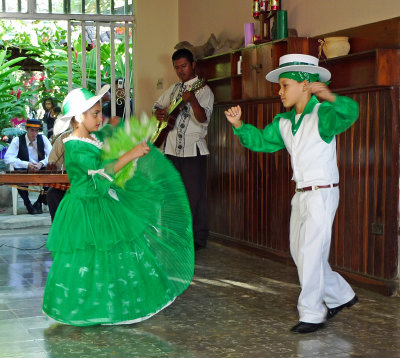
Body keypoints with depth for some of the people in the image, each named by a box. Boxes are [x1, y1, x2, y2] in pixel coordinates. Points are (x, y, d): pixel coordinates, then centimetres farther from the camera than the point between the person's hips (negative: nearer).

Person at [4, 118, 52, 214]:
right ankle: (28, 204, -12)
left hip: (41, 170, 2)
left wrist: (42, 163, -28)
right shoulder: (17, 140, -5)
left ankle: (39, 202, -6)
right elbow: (8, 158, -16)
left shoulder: (43, 139, 1)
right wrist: (27, 164, -29)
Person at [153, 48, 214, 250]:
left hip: (193, 150, -7)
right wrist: (159, 113, 5)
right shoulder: (173, 89, 16)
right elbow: (158, 105, 29)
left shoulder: (203, 90, -6)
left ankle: (198, 238, 4)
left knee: (194, 195, -4)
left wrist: (192, 100, -37)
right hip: (172, 148, 7)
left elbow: (203, 118, -20)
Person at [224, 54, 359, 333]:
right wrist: (238, 125, 5)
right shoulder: (284, 122, 9)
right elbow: (262, 140, 20)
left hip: (322, 193, -9)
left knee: (311, 252, -5)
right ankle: (341, 296, 31)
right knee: (299, 251, 16)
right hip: (302, 195, 9)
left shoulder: (322, 114, -16)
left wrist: (330, 97, -55)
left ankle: (312, 314, 8)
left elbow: (349, 114, -36)